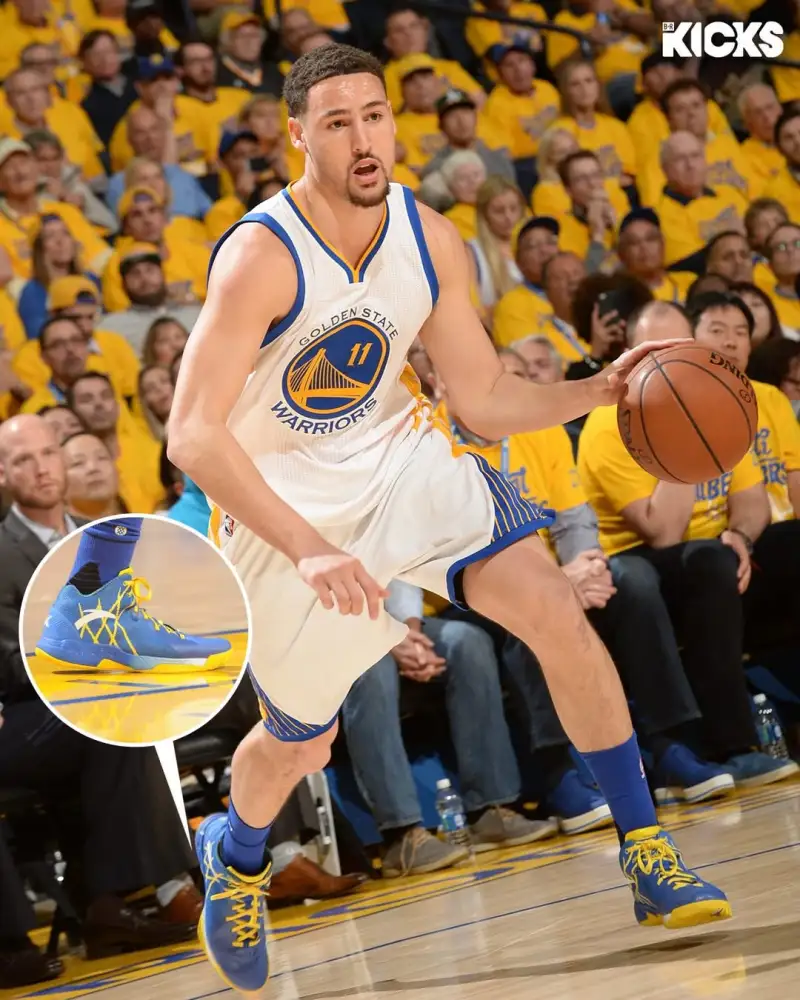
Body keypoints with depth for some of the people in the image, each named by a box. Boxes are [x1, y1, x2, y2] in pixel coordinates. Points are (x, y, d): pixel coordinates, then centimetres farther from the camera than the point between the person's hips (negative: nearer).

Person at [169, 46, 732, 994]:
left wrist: (600, 388, -17)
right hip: (280, 501, -4)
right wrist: (307, 551, -39)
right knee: (300, 745, 8)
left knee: (555, 610, -15)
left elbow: (486, 400, 1)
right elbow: (192, 434, -31)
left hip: (397, 457, 4)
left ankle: (645, 854, -5)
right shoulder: (262, 256, -26)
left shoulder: (431, 241, -8)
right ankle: (236, 854, 44)